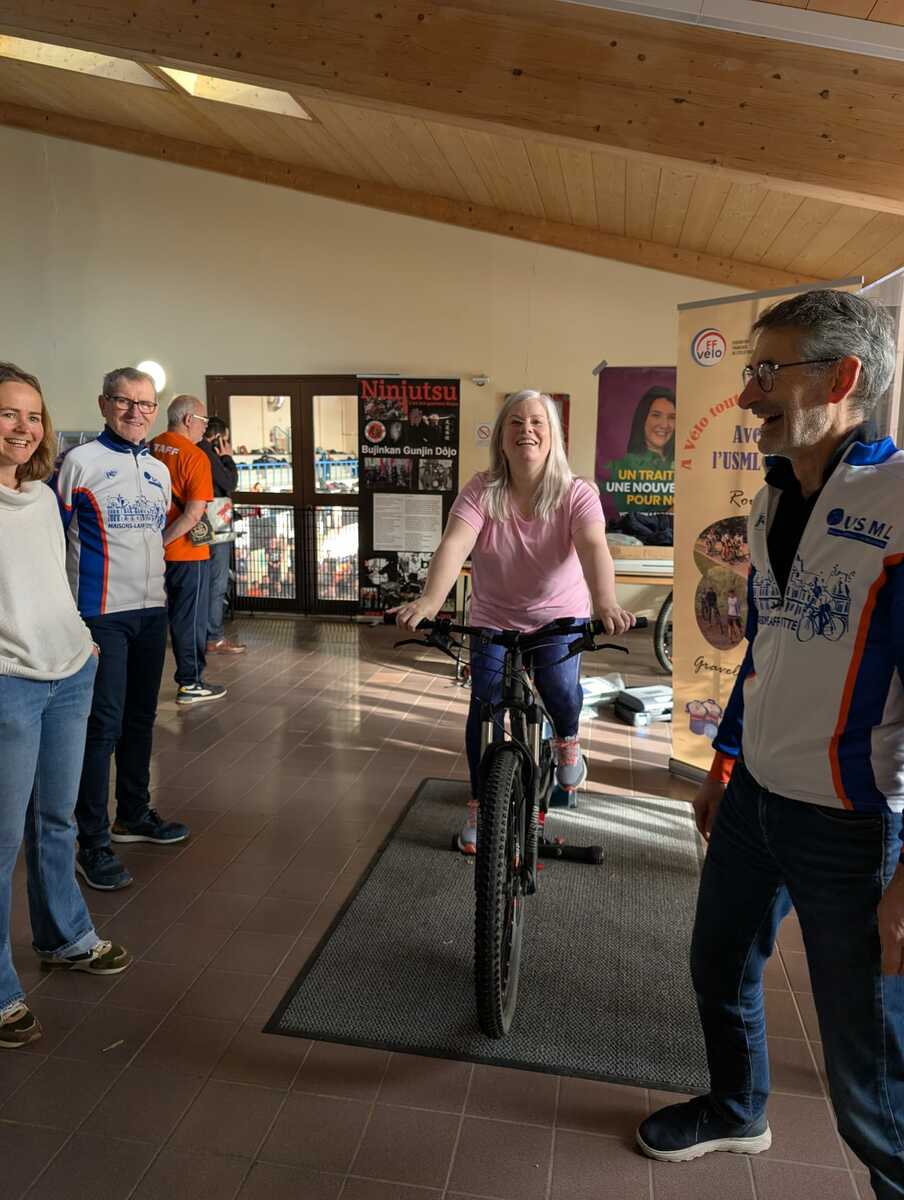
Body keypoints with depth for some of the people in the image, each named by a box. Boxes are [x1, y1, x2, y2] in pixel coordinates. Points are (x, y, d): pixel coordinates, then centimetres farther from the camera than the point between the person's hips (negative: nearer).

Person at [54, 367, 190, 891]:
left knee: (141, 718, 15)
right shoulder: (79, 461, -6)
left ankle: (134, 814, 31)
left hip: (152, 611, 6)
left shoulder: (159, 470, 13)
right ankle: (93, 842, 7)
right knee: (103, 725, -4)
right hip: (101, 614, -6)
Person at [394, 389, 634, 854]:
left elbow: (594, 548, -33)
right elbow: (454, 545, -30)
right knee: (484, 707, -6)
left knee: (561, 690, -18)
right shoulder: (481, 491, -15)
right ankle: (479, 803, 17)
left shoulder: (576, 494, -16)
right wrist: (430, 599, -49)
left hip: (559, 620, 0)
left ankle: (567, 740, 21)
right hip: (493, 620, 1)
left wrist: (605, 603, -54)